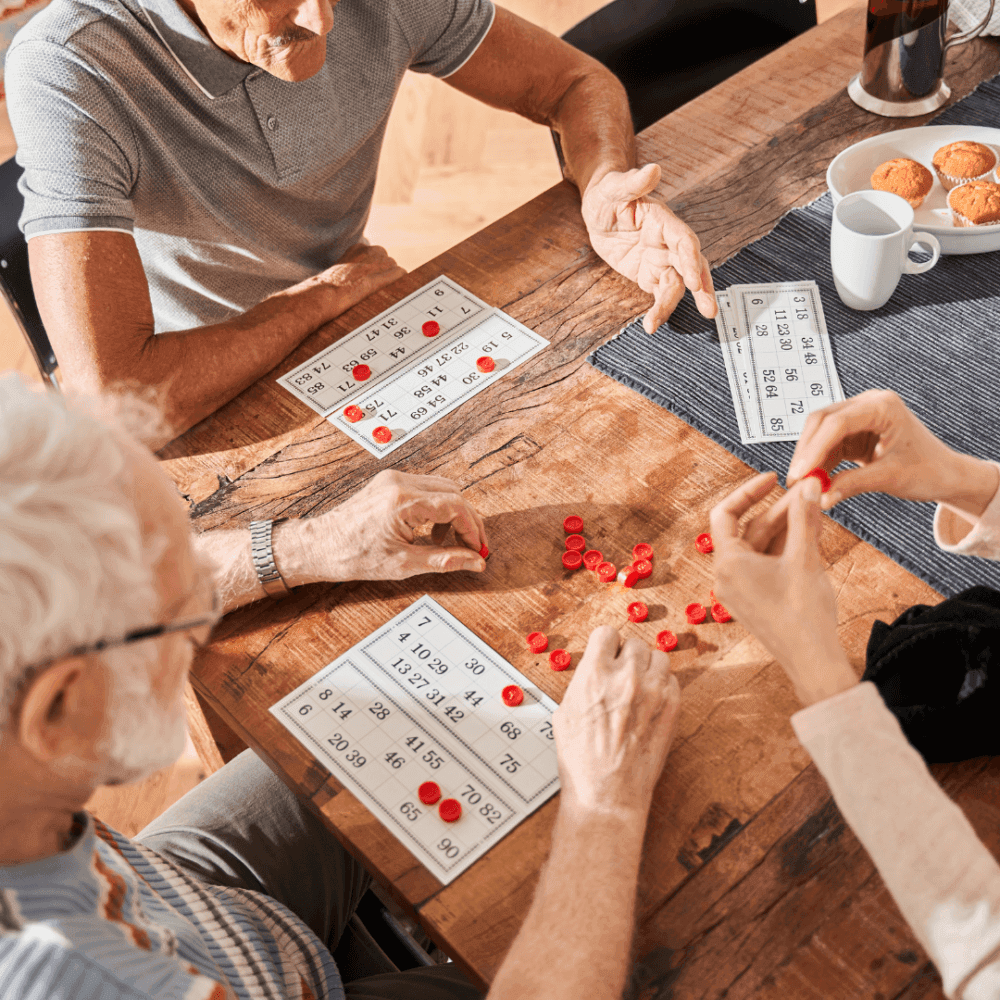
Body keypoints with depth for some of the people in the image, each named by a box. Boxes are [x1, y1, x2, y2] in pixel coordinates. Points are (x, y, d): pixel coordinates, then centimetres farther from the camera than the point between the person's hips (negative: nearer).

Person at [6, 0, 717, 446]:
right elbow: (114, 403, -40)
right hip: (195, 415, -4)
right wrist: (325, 293, -24)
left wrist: (604, 185, -25)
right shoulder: (66, 72, -31)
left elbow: (577, 82, -1)